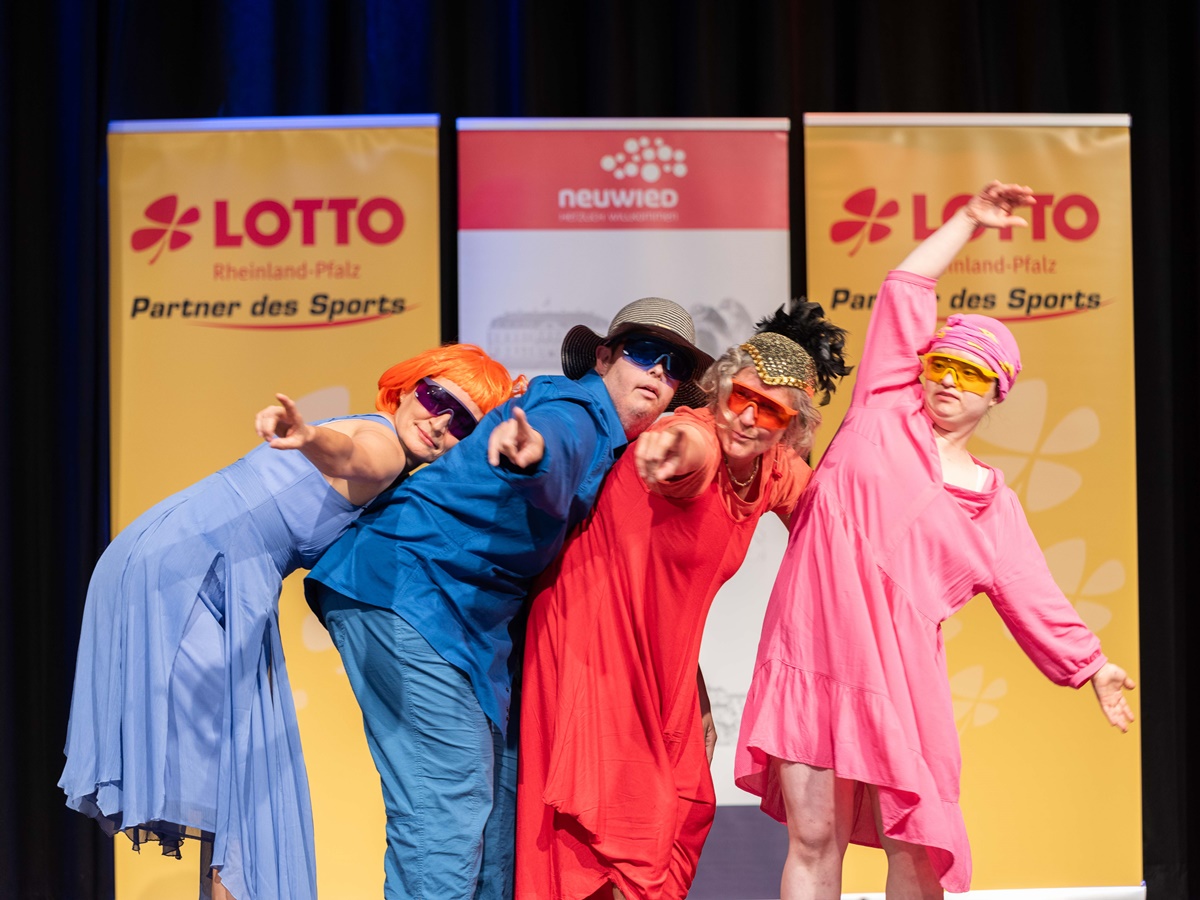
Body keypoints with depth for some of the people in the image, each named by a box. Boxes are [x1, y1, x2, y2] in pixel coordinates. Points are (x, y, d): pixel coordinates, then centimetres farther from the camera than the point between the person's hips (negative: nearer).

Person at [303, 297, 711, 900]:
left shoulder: (612, 442, 16)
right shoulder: (578, 410, -15)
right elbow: (555, 444, -40)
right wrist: (533, 450, -62)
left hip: (466, 614, 11)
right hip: (407, 588, -11)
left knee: (498, 792, 13)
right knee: (449, 801, -17)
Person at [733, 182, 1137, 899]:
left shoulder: (992, 504, 14)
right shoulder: (885, 415, 10)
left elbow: (1032, 595, 20)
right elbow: (904, 294, 10)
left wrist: (1094, 667, 21)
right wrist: (968, 221, 15)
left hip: (895, 672, 1)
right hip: (812, 656, -1)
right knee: (813, 841, 1)